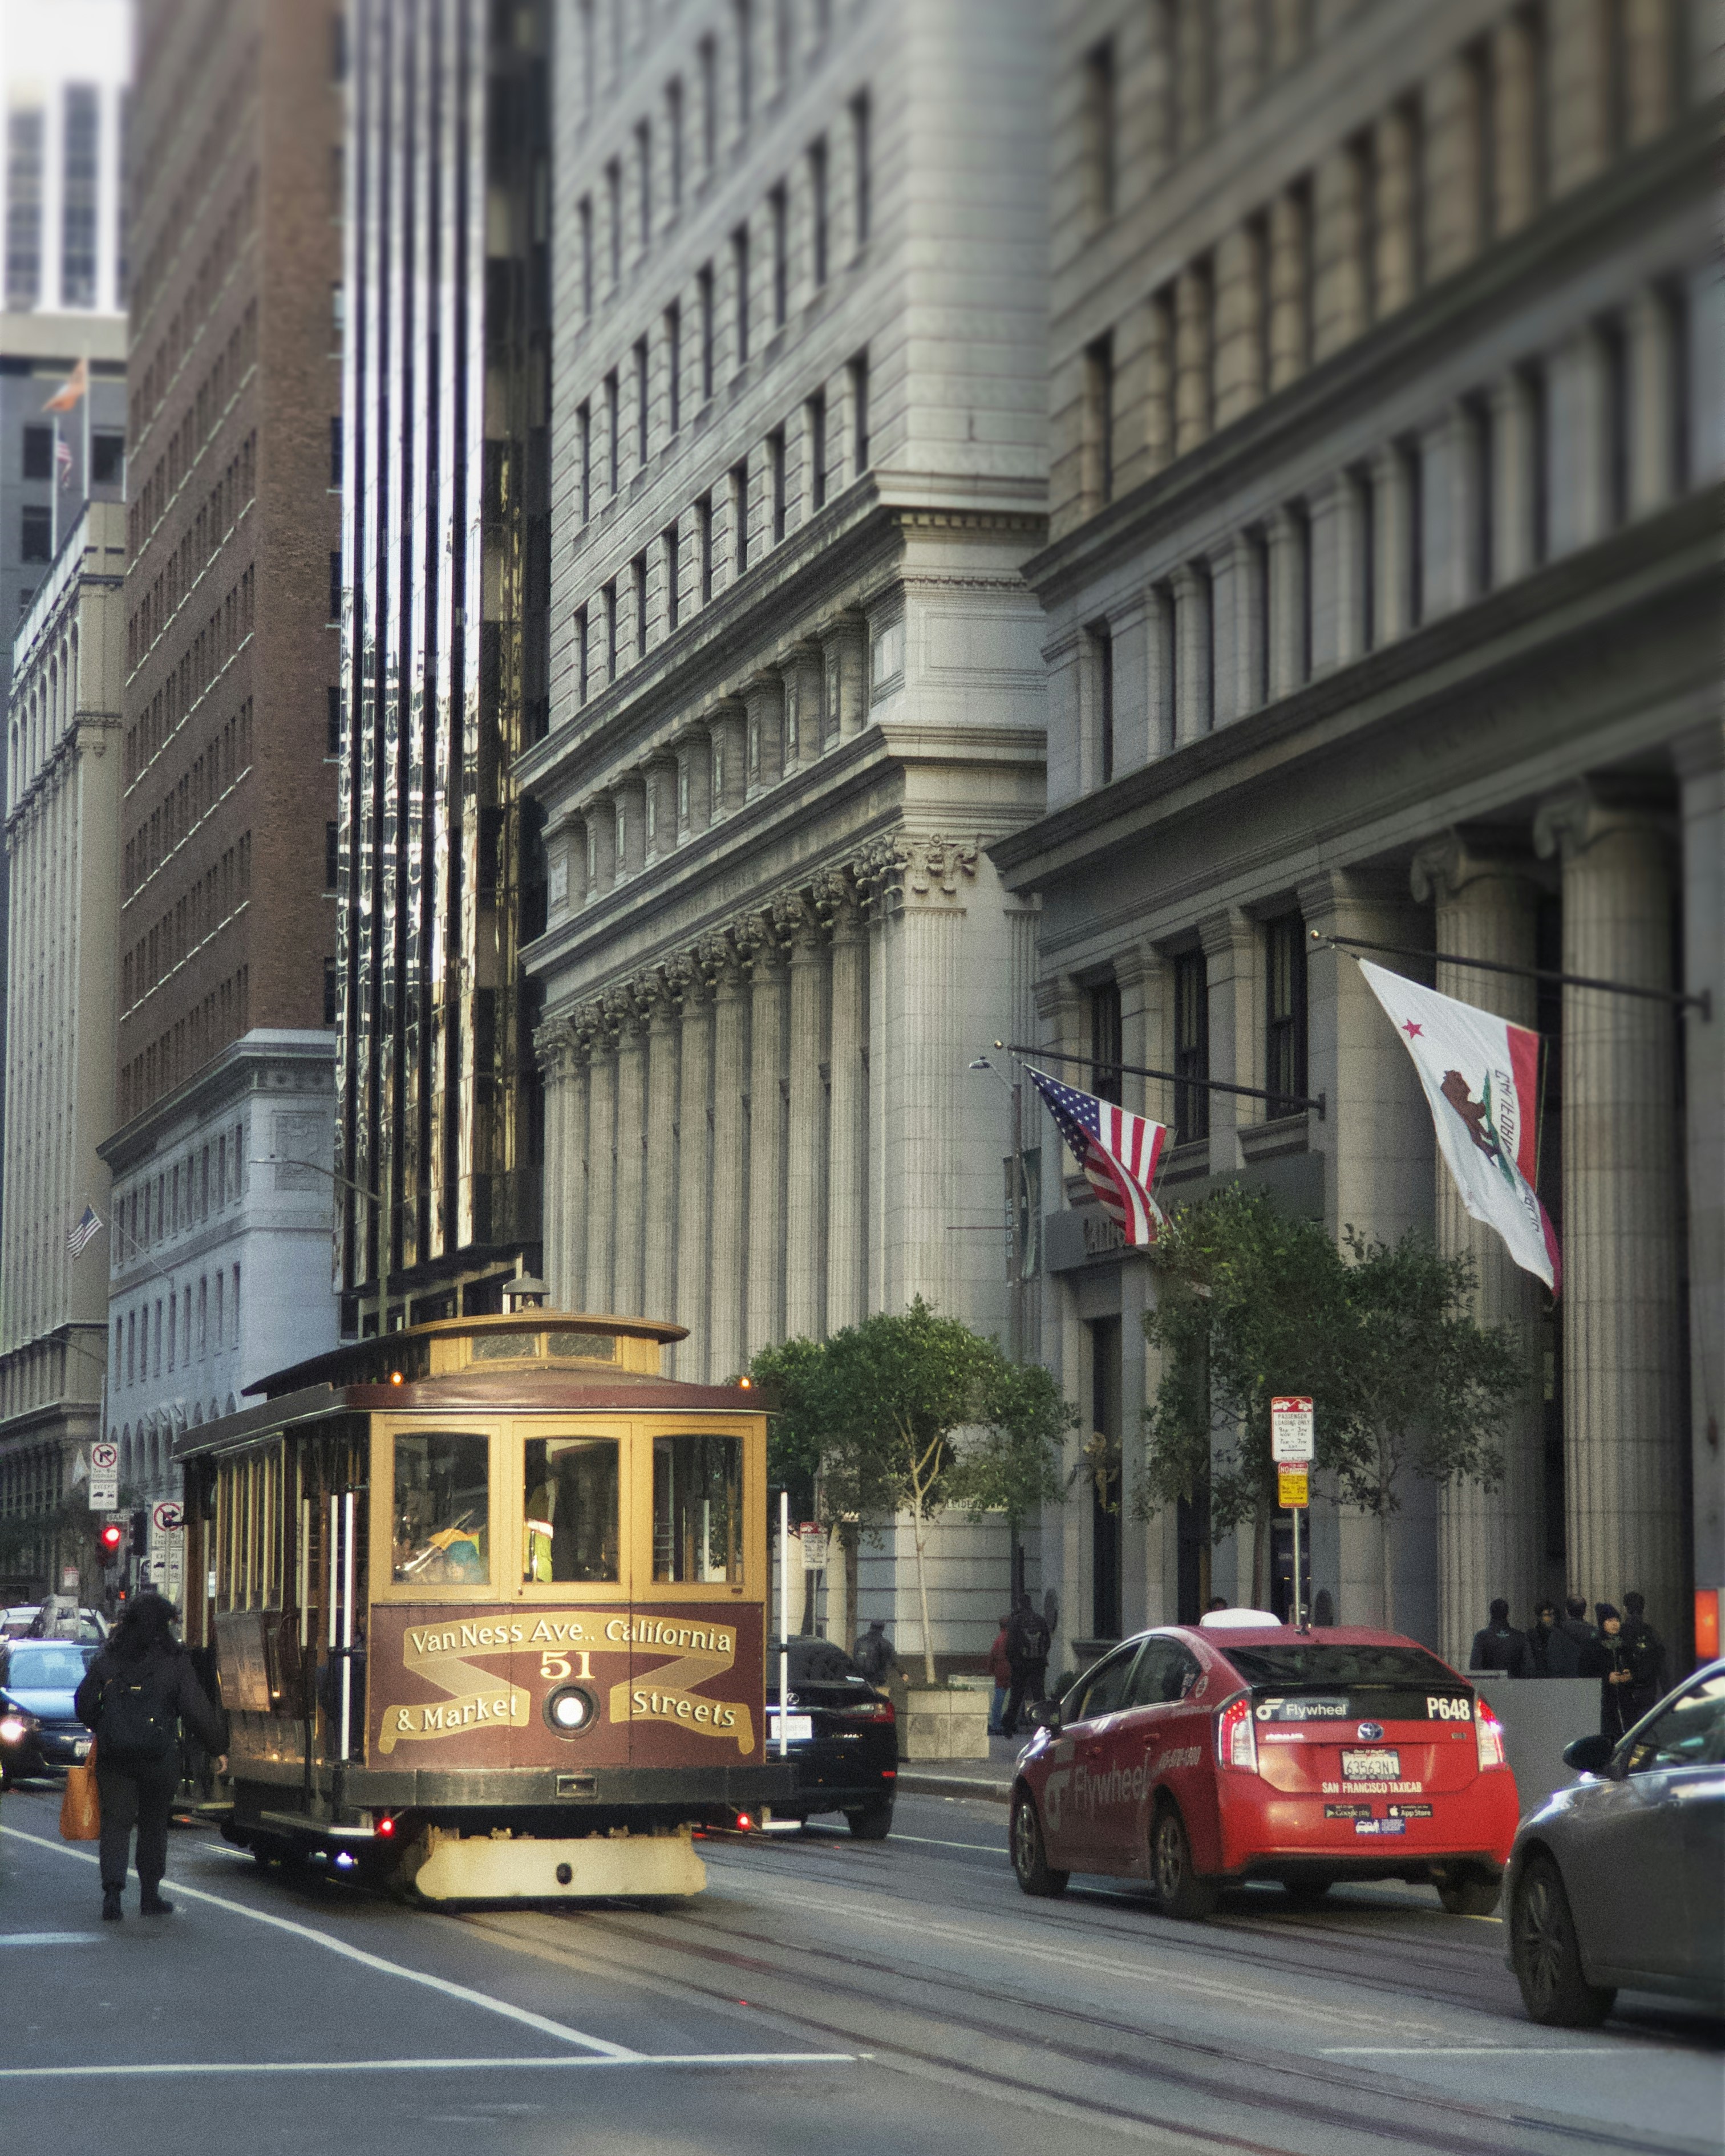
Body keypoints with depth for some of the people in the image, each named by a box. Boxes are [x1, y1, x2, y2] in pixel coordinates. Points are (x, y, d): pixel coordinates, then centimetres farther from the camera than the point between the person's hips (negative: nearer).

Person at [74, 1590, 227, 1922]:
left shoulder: (109, 1657, 3)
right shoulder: (175, 1661, -5)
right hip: (159, 1756, -1)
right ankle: (151, 1896, 18)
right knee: (154, 1824, 12)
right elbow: (197, 1710, -5)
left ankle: (112, 1888, -16)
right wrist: (217, 1748, 5)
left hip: (114, 1755, 1)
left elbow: (84, 1701, 9)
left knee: (115, 1821, 3)